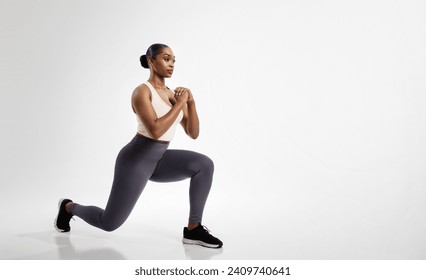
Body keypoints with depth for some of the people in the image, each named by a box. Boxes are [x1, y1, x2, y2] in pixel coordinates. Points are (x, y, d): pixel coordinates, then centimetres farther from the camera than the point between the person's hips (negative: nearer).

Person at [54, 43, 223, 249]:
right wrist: (180, 103, -24)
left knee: (204, 164, -17)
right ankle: (69, 207, 36)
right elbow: (155, 131, -30)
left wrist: (191, 102, -10)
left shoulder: (173, 94, 6)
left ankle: (193, 229, -9)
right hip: (136, 159, -7)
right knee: (109, 223, 4)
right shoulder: (142, 92, -17)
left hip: (159, 160, 7)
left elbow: (193, 133, 3)